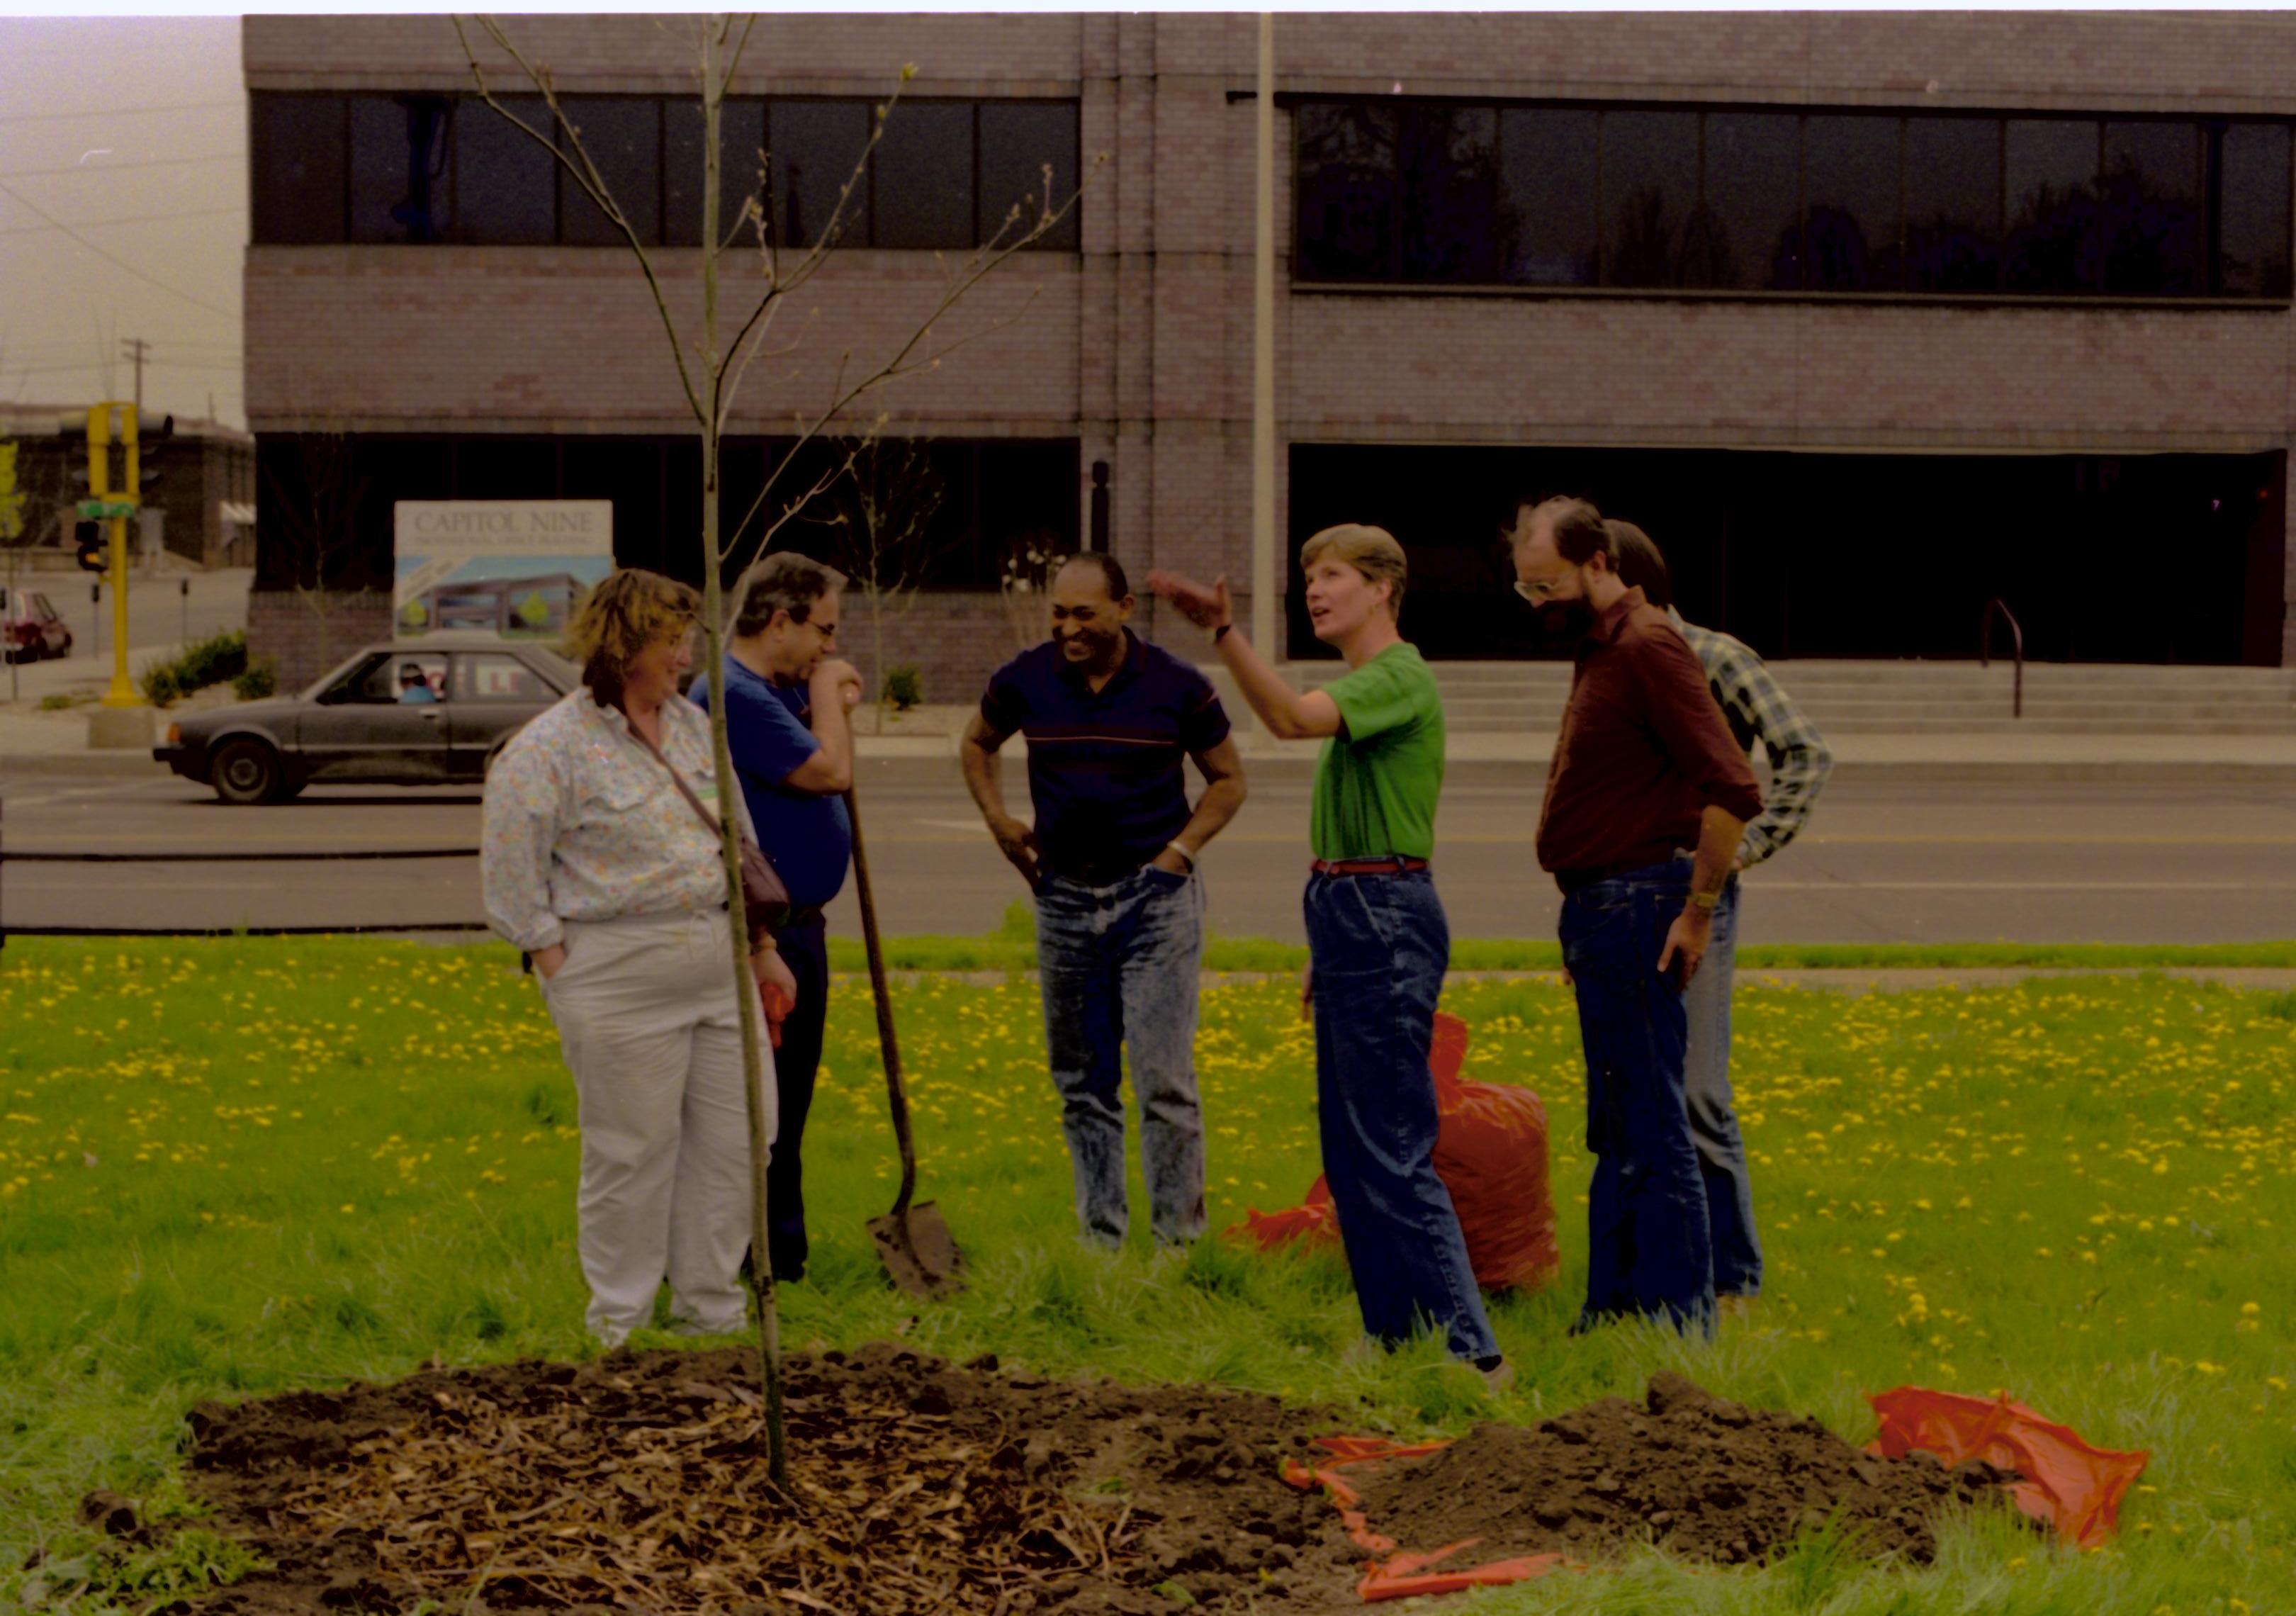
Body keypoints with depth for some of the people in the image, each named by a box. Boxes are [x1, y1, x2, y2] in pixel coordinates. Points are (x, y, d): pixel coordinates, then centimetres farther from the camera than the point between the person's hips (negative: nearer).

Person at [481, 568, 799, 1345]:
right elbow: (510, 862, -8)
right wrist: (551, 953, -8)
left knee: (733, 1139, 7)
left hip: (716, 963, 7)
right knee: (633, 1152, 0)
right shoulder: (550, 747, -9)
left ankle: (711, 1311, 21)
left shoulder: (694, 726, 13)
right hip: (618, 978, -7)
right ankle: (618, 1328, 14)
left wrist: (762, 948, 18)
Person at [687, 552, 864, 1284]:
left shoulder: (780, 690, 14)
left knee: (788, 1099, 16)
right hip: (758, 931, -11)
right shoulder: (732, 693, -18)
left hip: (798, 926, 11)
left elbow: (823, 769, 23)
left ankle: (784, 1251, 26)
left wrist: (831, 707, 9)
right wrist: (826, 695, -7)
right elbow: (831, 771, -22)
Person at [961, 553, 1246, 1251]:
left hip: (1155, 897, -3)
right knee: (1081, 1083, 9)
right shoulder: (1025, 681, -1)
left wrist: (1180, 850, -6)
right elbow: (976, 743, 20)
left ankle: (1179, 1242, 0)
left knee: (1164, 1081, -7)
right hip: (1064, 897, 3)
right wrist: (999, 821, 5)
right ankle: (1100, 1239, 19)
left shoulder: (1177, 687, -6)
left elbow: (1228, 779, 6)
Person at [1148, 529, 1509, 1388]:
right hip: (1353, 918, 11)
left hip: (1385, 923, -11)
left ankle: (1472, 1352, -9)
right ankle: (1393, 1335, 21)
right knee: (1351, 1150, 13)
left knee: (1394, 1152, -11)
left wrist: (1224, 630, -41)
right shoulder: (1364, 684, 19)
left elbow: (1291, 717, -31)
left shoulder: (1398, 677, -12)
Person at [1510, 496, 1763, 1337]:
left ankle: (1678, 1322, -2)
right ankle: (1615, 1309, 20)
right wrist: (1583, 920, 17)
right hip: (1600, 910, 10)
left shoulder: (1648, 648, -14)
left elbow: (1732, 790, -22)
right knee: (1615, 1131, 14)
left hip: (1636, 909, -10)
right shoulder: (1597, 650, 17)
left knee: (1649, 1126, -7)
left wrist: (1697, 912, -18)